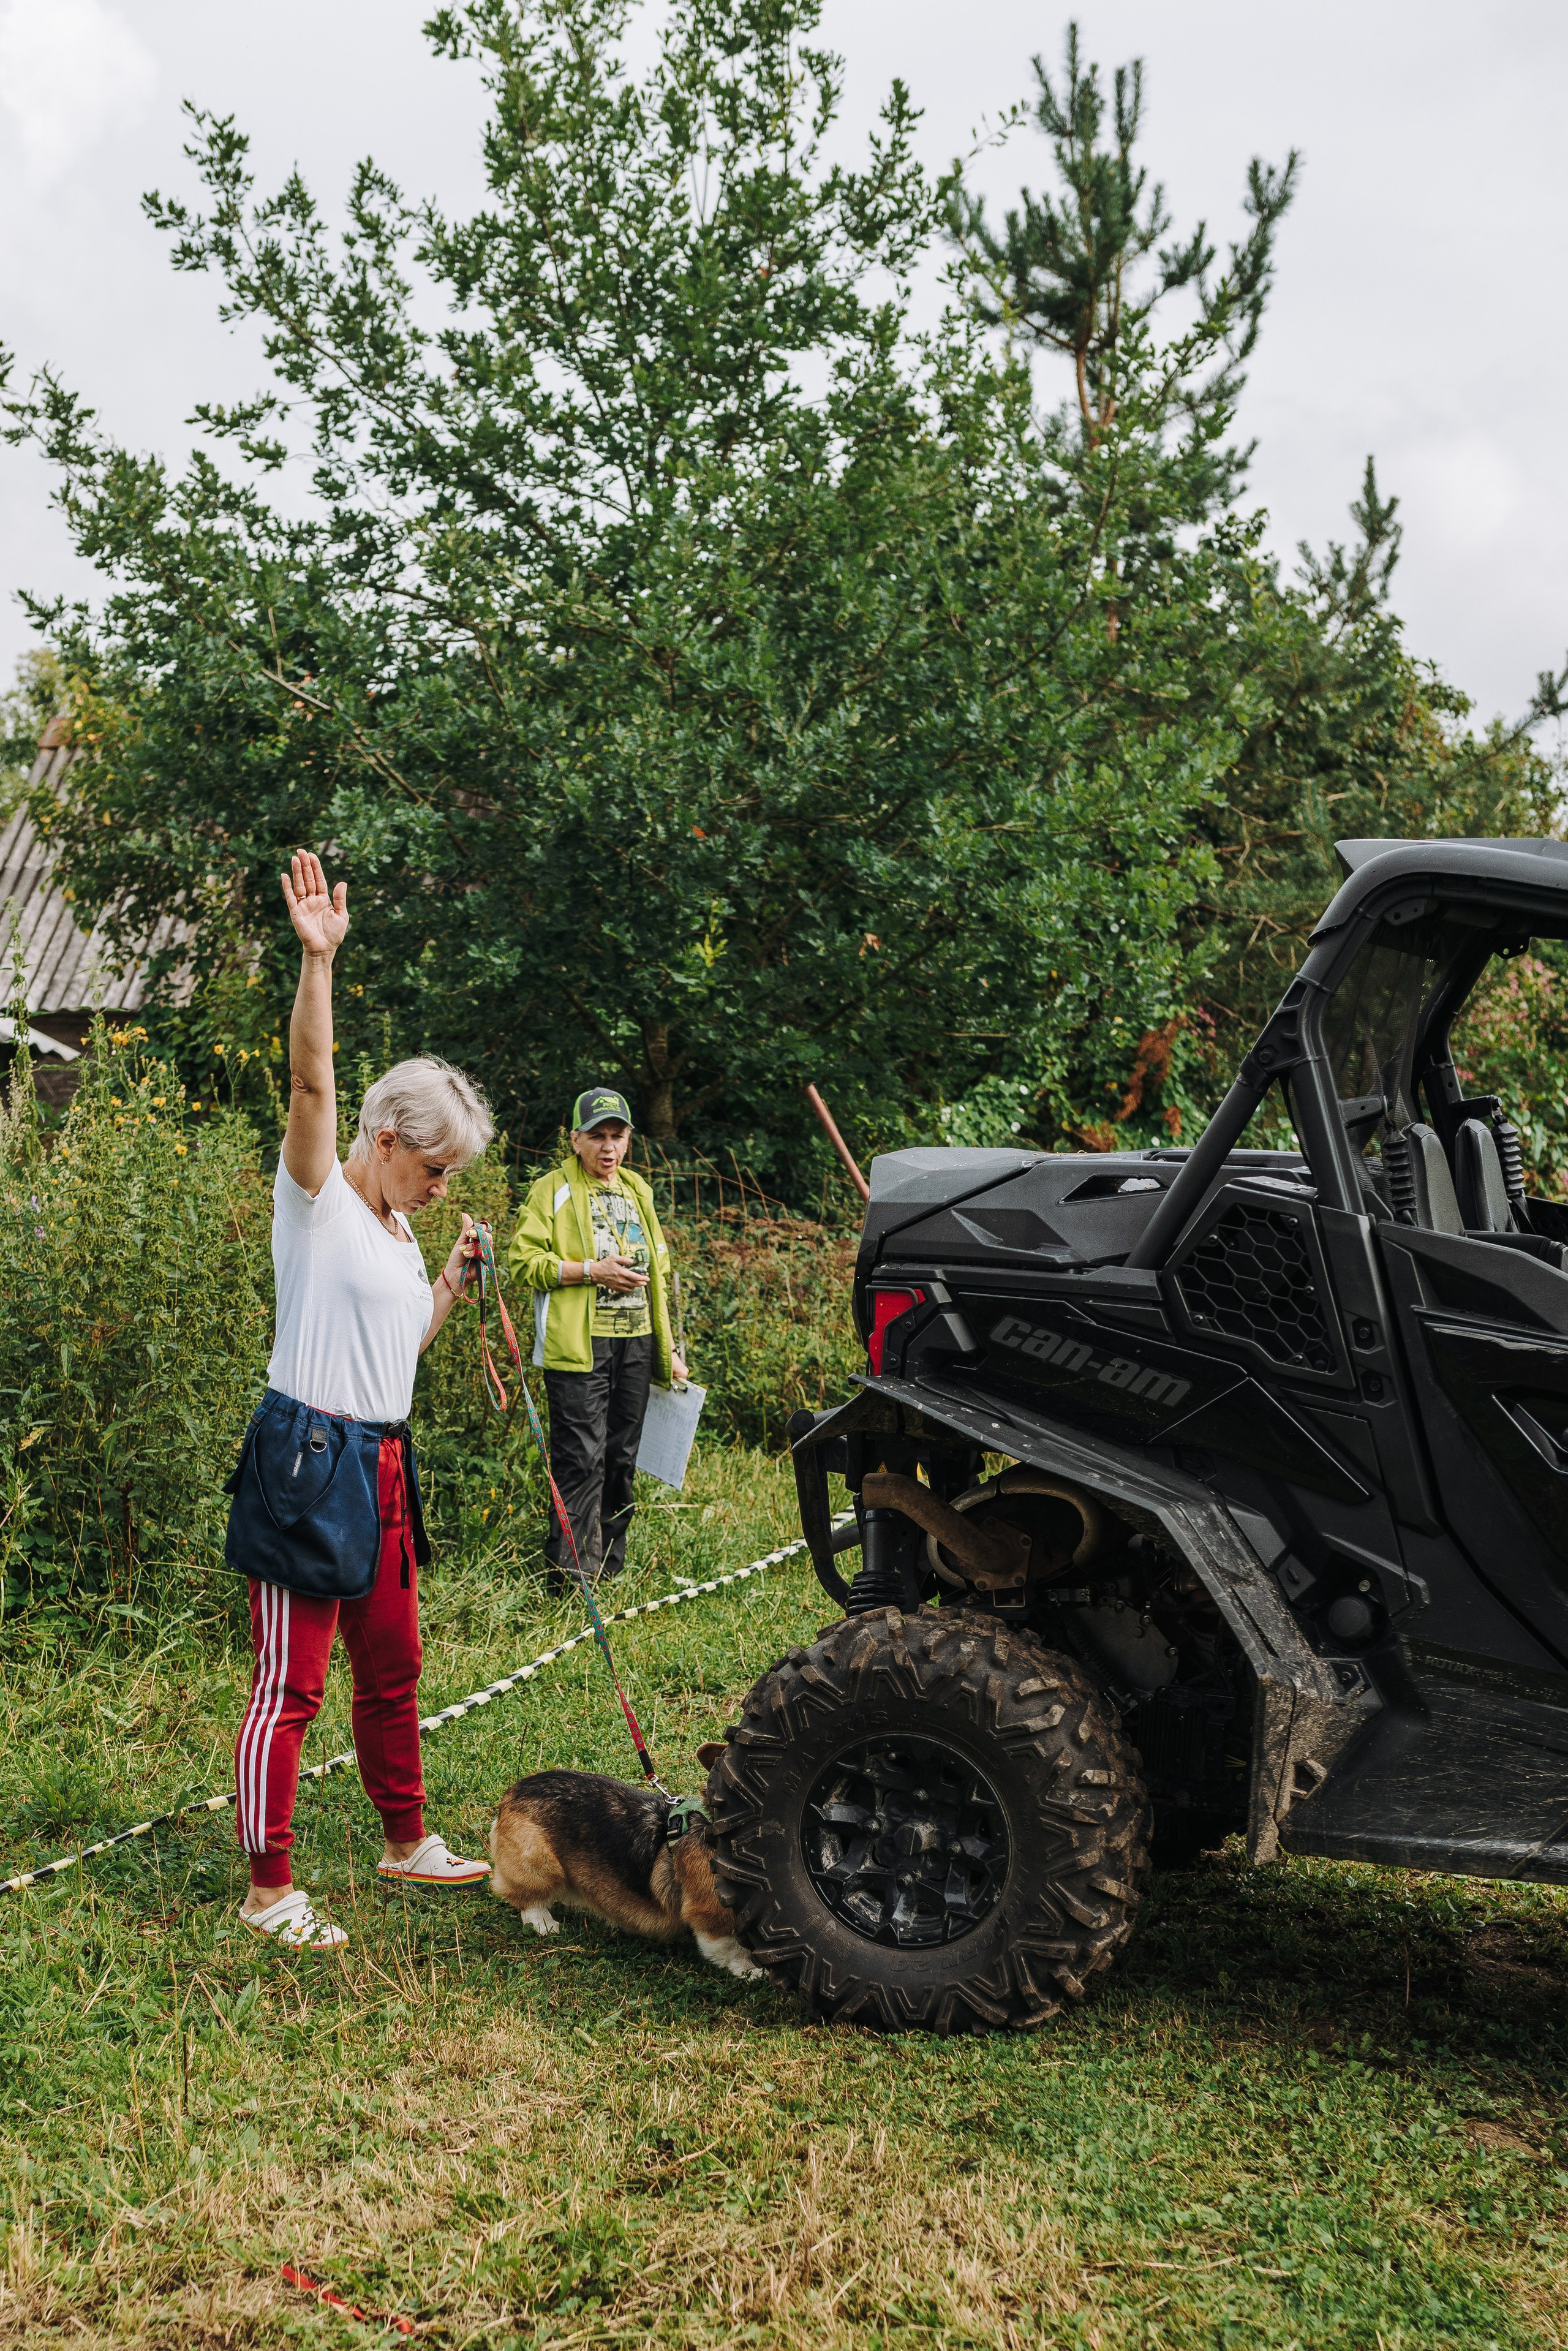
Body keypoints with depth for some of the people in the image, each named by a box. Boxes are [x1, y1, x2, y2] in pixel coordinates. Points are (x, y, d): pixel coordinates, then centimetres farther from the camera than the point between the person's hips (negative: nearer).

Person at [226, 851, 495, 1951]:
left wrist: (456, 1278, 16)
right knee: (290, 1685, -5)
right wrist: (318, 962, -35)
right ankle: (269, 1891, 2)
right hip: (309, 1461, -9)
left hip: (380, 1467, 9)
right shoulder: (319, 1202, -7)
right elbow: (312, 1082, -24)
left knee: (393, 1670, 18)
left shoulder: (397, 1233, 17)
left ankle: (407, 1842, 33)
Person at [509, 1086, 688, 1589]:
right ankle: (569, 1577, -7)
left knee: (623, 1459, 10)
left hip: (635, 1342, 6)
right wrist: (591, 1270, -17)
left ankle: (610, 1571, 20)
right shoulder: (553, 1191, 0)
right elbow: (525, 1259, -10)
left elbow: (657, 1270, 25)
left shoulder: (637, 1192, 19)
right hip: (579, 1345, -6)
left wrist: (669, 1349, 21)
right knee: (583, 1458, -11)